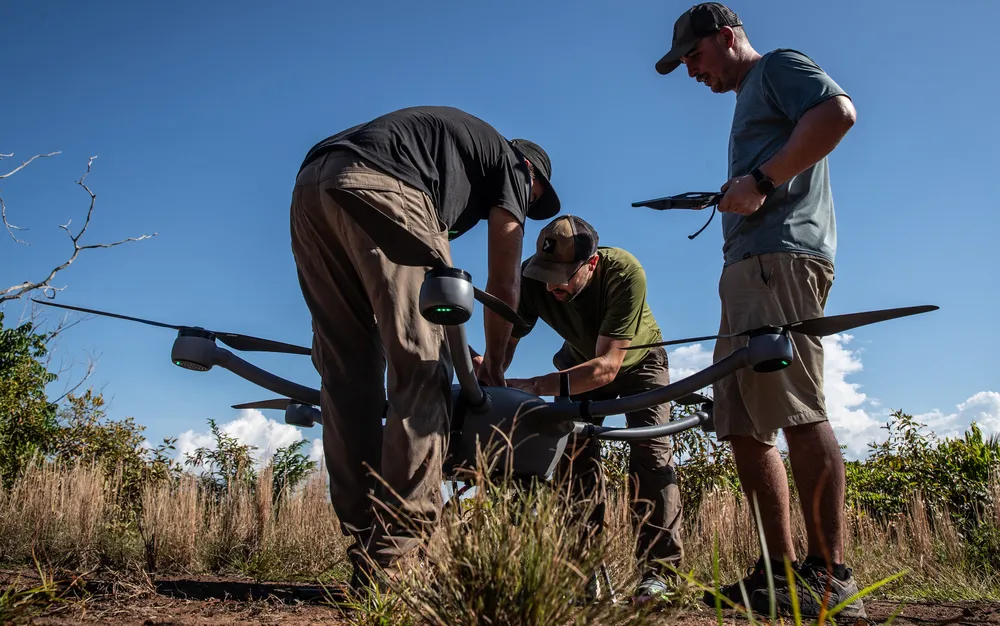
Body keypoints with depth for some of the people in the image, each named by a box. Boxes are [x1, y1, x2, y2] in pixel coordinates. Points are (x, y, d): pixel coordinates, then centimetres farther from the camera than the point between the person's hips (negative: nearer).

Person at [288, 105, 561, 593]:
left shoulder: (451, 137, 41)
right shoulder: (511, 164, 21)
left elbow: (436, 275, 41)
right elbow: (504, 286, 17)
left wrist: (463, 355, 46)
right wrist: (492, 367, 30)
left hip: (311, 186, 8)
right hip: (380, 186, -8)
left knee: (347, 374, 7)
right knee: (422, 369, -7)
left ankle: (366, 555, 6)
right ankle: (400, 561, -12)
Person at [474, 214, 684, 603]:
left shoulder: (624, 272, -42)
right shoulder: (532, 277, -32)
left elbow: (608, 366, -45)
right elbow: (505, 342, -25)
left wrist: (533, 387, -56)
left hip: (636, 361, -2)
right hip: (581, 362, 3)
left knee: (651, 450, -17)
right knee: (574, 452, -12)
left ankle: (657, 572, -10)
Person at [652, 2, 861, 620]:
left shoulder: (778, 66, 8)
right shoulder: (749, 103, 34)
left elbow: (839, 112, -13)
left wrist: (761, 181, -15)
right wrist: (731, 196, 13)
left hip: (782, 257, -10)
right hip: (746, 268, 10)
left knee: (797, 411, -17)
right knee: (745, 426, 3)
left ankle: (832, 578, -16)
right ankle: (781, 572, 3)